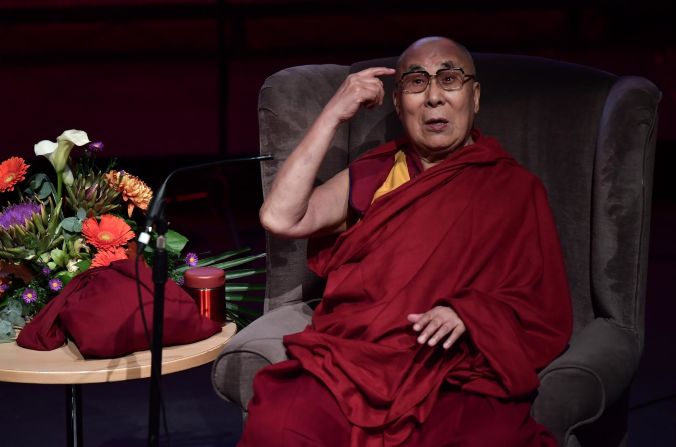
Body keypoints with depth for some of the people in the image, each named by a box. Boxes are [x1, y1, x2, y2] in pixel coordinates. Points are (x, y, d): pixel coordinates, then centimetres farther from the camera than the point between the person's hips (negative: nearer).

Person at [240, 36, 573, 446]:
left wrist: (467, 314, -12)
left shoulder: (516, 188, 13)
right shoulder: (371, 177, 20)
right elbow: (280, 218, 3)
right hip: (353, 361, 1)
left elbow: (546, 315, 7)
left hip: (458, 375, -1)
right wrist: (333, 115, 3)